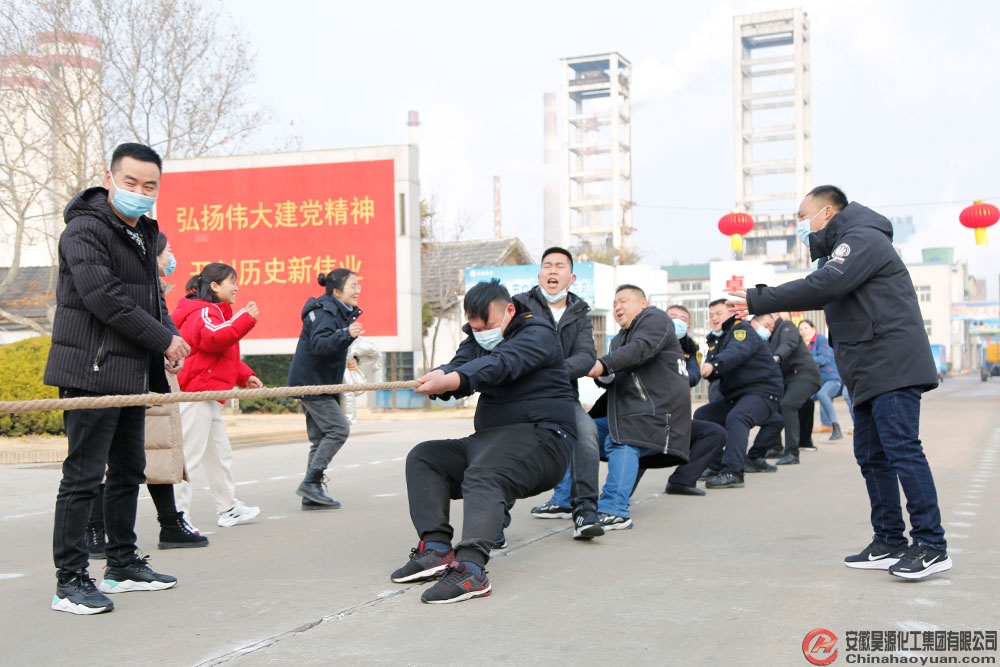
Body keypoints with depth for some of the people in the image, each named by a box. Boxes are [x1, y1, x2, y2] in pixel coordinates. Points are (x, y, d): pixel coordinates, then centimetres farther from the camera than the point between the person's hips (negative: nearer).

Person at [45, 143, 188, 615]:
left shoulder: (143, 235, 17)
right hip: (92, 374, -9)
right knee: (83, 477, -7)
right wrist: (164, 340, -15)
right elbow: (105, 298, -20)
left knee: (128, 472, 15)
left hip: (133, 375, 9)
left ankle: (122, 566, 27)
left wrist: (169, 335, 2)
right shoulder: (85, 230, -11)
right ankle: (69, 581, 0)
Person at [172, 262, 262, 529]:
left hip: (208, 396, 11)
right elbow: (215, 339, -31)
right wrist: (246, 319, -26)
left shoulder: (215, 312, 23)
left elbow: (226, 353, 28)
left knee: (220, 454, 17)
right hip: (197, 391, -11)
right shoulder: (203, 312, -11)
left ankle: (228, 509, 26)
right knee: (189, 455, -9)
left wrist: (245, 376, 19)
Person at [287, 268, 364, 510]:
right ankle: (311, 482, -12)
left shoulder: (340, 312, 15)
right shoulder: (326, 313, -16)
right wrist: (346, 334, -44)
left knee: (321, 437, 8)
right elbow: (318, 343, -32)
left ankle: (312, 495, 9)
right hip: (312, 382, -11)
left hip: (319, 383, 11)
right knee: (338, 429, -14)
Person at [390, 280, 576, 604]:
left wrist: (451, 380, -44)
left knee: (483, 477, -34)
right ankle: (436, 548, -17)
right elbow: (458, 368, -3)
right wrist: (439, 377, -29)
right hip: (488, 439, 9)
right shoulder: (477, 340, 18)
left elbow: (502, 364, -27)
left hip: (541, 434, -9)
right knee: (423, 458, -2)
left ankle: (470, 568, -51)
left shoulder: (537, 334, -6)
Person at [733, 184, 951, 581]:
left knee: (902, 450, -12)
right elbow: (820, 292, 18)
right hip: (870, 373, 11)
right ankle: (890, 542, 14)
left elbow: (821, 287, -22)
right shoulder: (841, 249, 24)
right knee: (872, 456, 9)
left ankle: (931, 546, -9)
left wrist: (757, 302, -19)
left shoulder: (863, 239, -9)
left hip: (892, 365, -11)